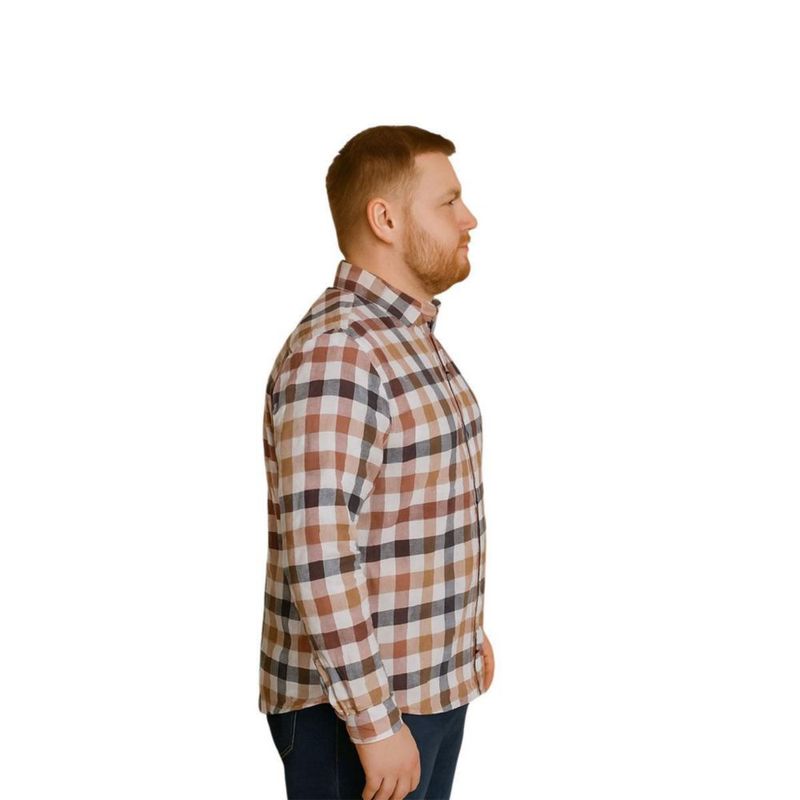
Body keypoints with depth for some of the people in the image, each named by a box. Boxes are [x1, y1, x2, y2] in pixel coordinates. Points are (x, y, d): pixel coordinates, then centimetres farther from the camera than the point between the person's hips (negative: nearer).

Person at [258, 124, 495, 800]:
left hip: (436, 684, 9)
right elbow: (317, 555, -27)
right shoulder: (334, 353, -22)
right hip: (356, 701, -9)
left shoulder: (413, 335, 10)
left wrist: (467, 628, 20)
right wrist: (374, 722, -24)